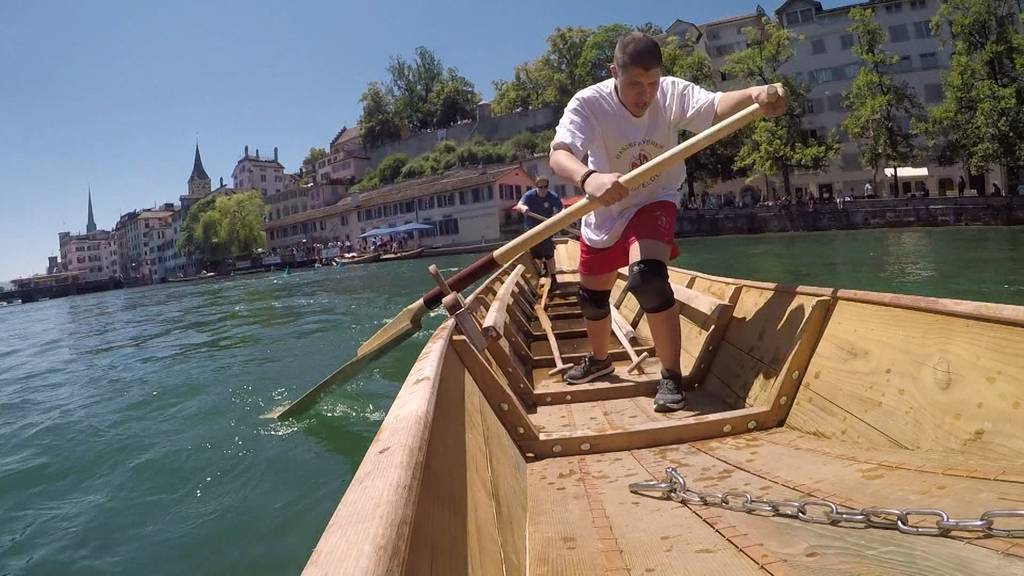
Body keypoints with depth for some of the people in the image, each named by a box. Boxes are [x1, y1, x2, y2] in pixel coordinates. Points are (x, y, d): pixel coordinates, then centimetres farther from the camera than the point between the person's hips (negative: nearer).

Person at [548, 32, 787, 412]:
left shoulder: (673, 93, -20)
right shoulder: (588, 103, -24)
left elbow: (715, 105, -37)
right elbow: (559, 154, -40)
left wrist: (755, 94, -59)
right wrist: (588, 178, -62)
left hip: (654, 203, -2)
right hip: (604, 213, 2)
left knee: (647, 276, -30)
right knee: (592, 296, 15)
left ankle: (671, 375, -13)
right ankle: (599, 359, 46)